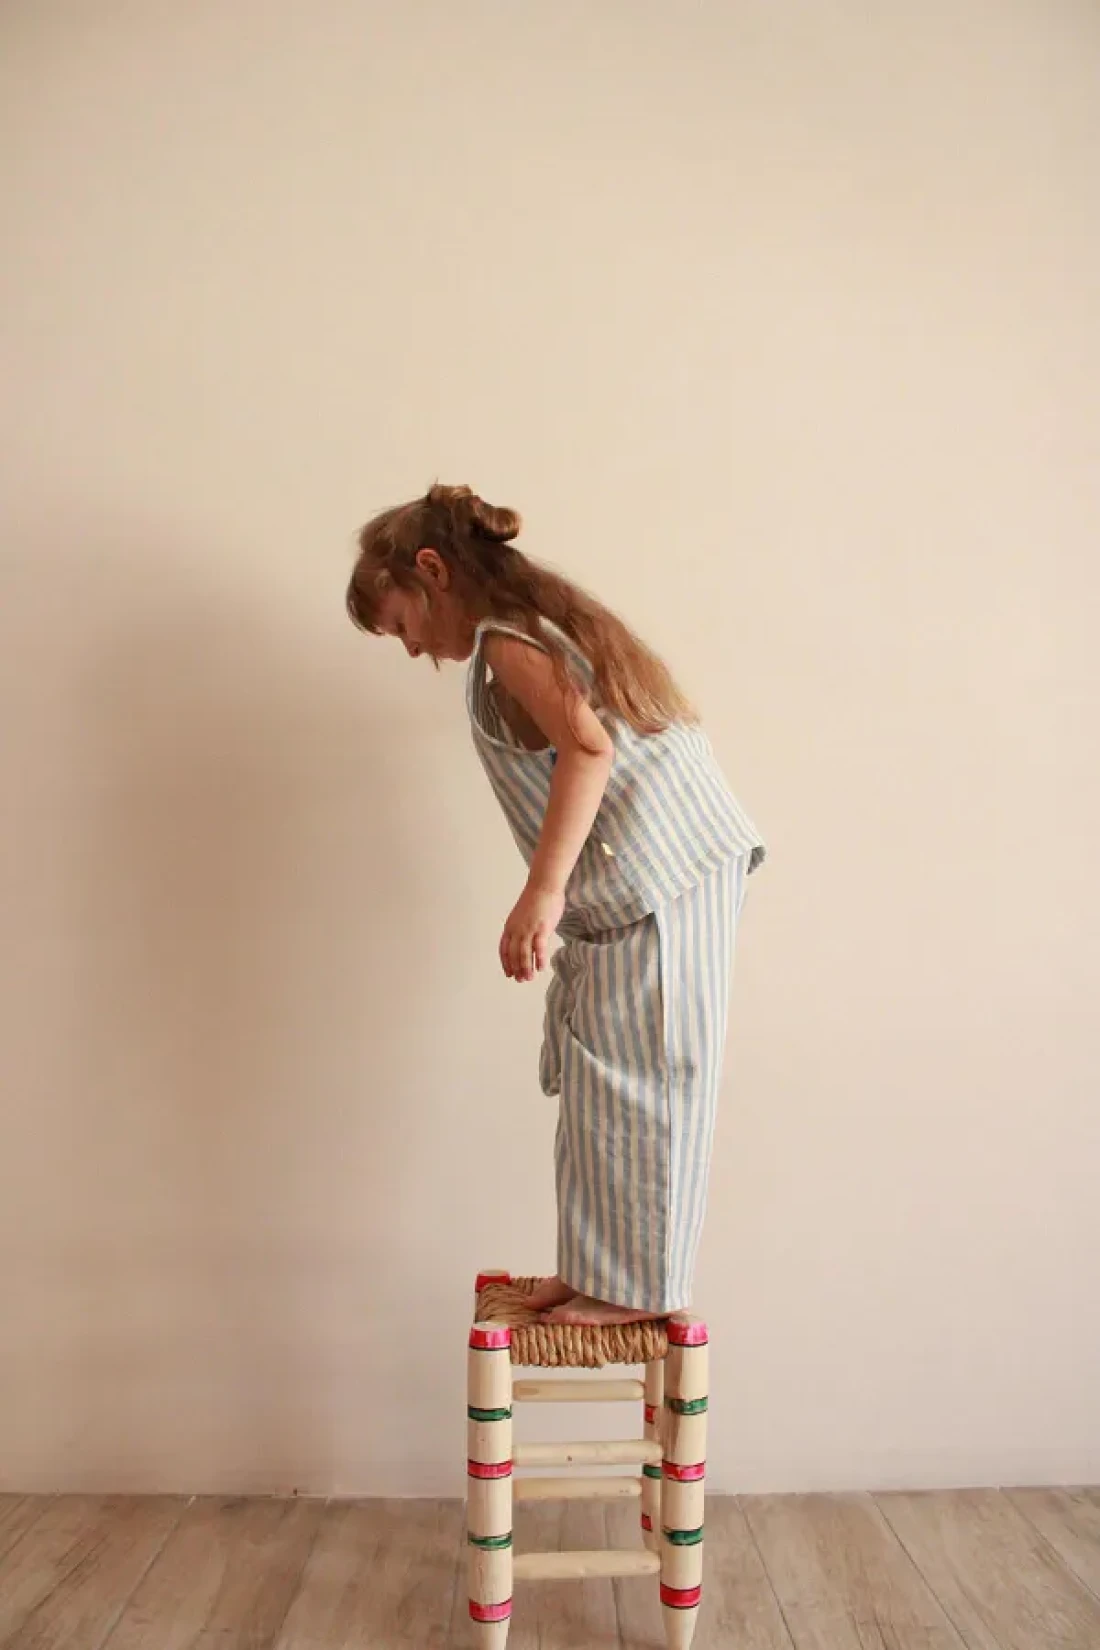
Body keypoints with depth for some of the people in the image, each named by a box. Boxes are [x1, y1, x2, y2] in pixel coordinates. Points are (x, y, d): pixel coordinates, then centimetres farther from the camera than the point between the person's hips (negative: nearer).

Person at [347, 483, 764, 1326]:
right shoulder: (552, 619, 21)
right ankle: (603, 1268, 23)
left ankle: (636, 1285, 11)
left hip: (656, 878, -10)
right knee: (601, 1078, 14)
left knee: (629, 1082, -1)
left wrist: (542, 891, -27)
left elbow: (587, 746, -24)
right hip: (670, 871, 10)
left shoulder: (505, 639, -8)